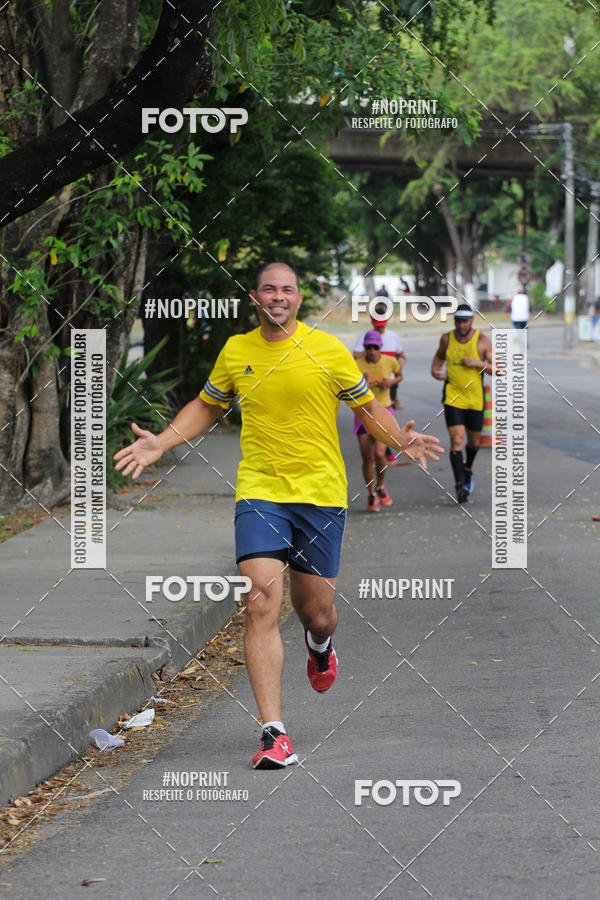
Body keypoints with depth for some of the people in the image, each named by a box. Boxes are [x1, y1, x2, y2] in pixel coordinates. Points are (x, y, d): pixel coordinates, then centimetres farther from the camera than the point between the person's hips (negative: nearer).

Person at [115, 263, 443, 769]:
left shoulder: (328, 350, -1)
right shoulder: (235, 352, 6)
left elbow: (368, 407, 7)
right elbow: (207, 407, 21)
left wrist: (401, 439, -11)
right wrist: (162, 442, 8)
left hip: (321, 494, -1)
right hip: (259, 493, 1)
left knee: (316, 613, 6)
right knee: (261, 604, -16)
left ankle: (320, 646, 49)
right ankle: (275, 735, -16)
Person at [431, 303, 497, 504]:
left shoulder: (482, 341, -6)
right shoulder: (447, 339, 1)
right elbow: (439, 355, 23)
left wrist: (478, 363, -20)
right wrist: (435, 370, 3)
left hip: (475, 398, 0)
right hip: (452, 396, 0)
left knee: (474, 442, 14)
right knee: (456, 440, -14)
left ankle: (468, 469, 45)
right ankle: (460, 485, -16)